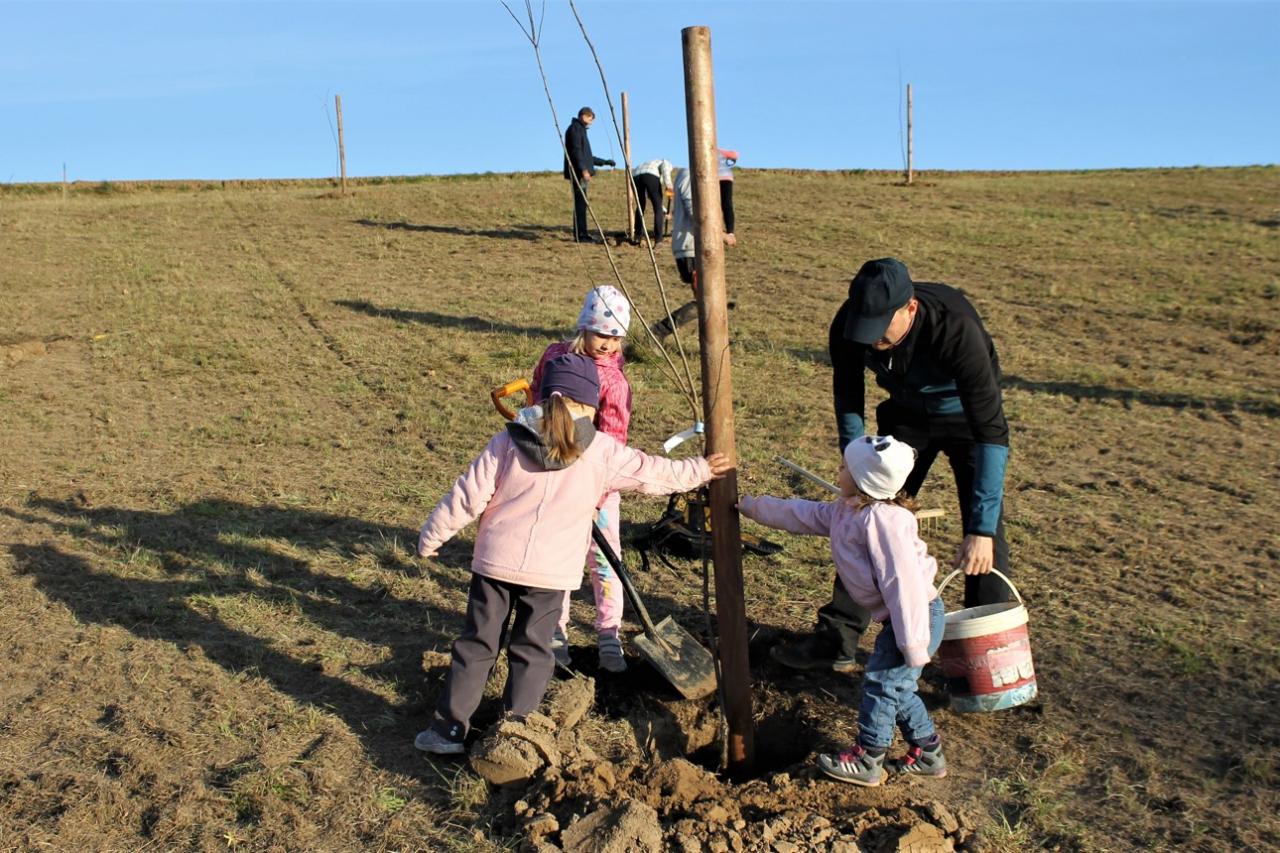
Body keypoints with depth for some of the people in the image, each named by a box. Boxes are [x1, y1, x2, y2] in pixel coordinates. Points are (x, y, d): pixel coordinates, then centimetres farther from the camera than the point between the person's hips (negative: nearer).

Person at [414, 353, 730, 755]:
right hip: (552, 572, -1)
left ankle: (448, 729, 16)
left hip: (495, 561, 1)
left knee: (478, 644, 10)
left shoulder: (508, 442, -3)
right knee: (532, 650, 13)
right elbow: (654, 473, 4)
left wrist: (430, 537, 10)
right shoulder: (602, 452, -5)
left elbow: (468, 496, -2)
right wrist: (701, 470, 20)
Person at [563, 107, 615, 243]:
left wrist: (604, 162, 31)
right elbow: (576, 151, -17)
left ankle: (582, 233, 8)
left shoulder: (581, 130, 26)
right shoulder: (575, 128, -4)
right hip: (578, 173, -10)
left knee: (581, 204, 8)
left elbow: (586, 156, 31)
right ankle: (580, 235, -14)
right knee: (580, 203, -12)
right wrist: (584, 169, -23)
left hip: (581, 173, 10)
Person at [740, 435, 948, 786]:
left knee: (881, 682, -2)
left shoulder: (881, 519, -25)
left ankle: (866, 760, 12)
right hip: (899, 616, 10)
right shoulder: (844, 511, 7)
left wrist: (913, 645, -27)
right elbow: (801, 514, 21)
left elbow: (903, 582, -29)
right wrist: (751, 506, 26)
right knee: (897, 687, 19)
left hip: (919, 615, -10)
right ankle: (928, 752, 33)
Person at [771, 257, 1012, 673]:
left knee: (984, 533, -10)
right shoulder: (848, 325, -27)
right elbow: (847, 401, -8)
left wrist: (982, 528, -43)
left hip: (967, 416, -3)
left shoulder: (956, 329, -40)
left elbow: (992, 432, -40)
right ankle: (835, 639, 8)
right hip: (906, 414, 4)